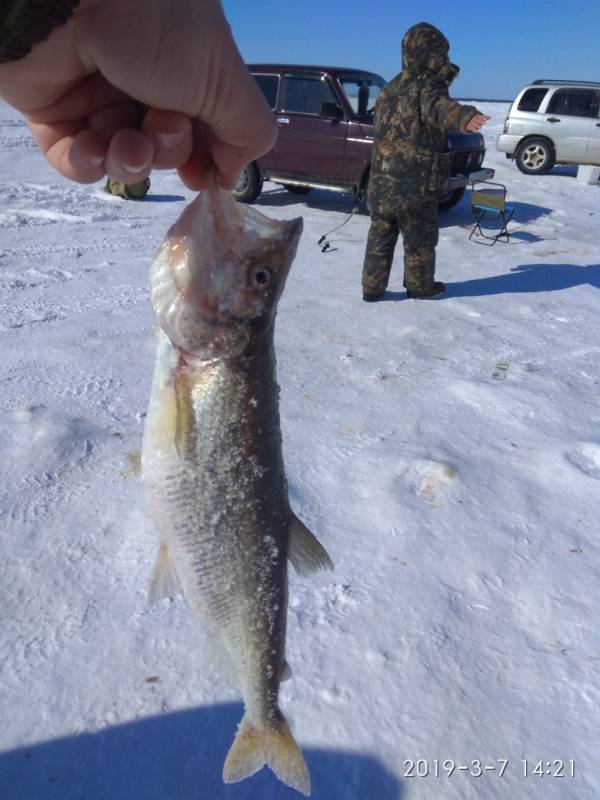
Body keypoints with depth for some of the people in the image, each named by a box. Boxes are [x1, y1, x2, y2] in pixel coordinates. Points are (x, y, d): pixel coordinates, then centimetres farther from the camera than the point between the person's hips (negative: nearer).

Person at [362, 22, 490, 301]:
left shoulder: (388, 89, 12)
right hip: (416, 185, -6)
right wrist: (465, 118, -55)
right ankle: (419, 285, 22)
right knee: (419, 239, 10)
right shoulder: (429, 86, -11)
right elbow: (439, 108, -36)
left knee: (380, 236, 14)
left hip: (381, 183, 6)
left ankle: (372, 286, 18)